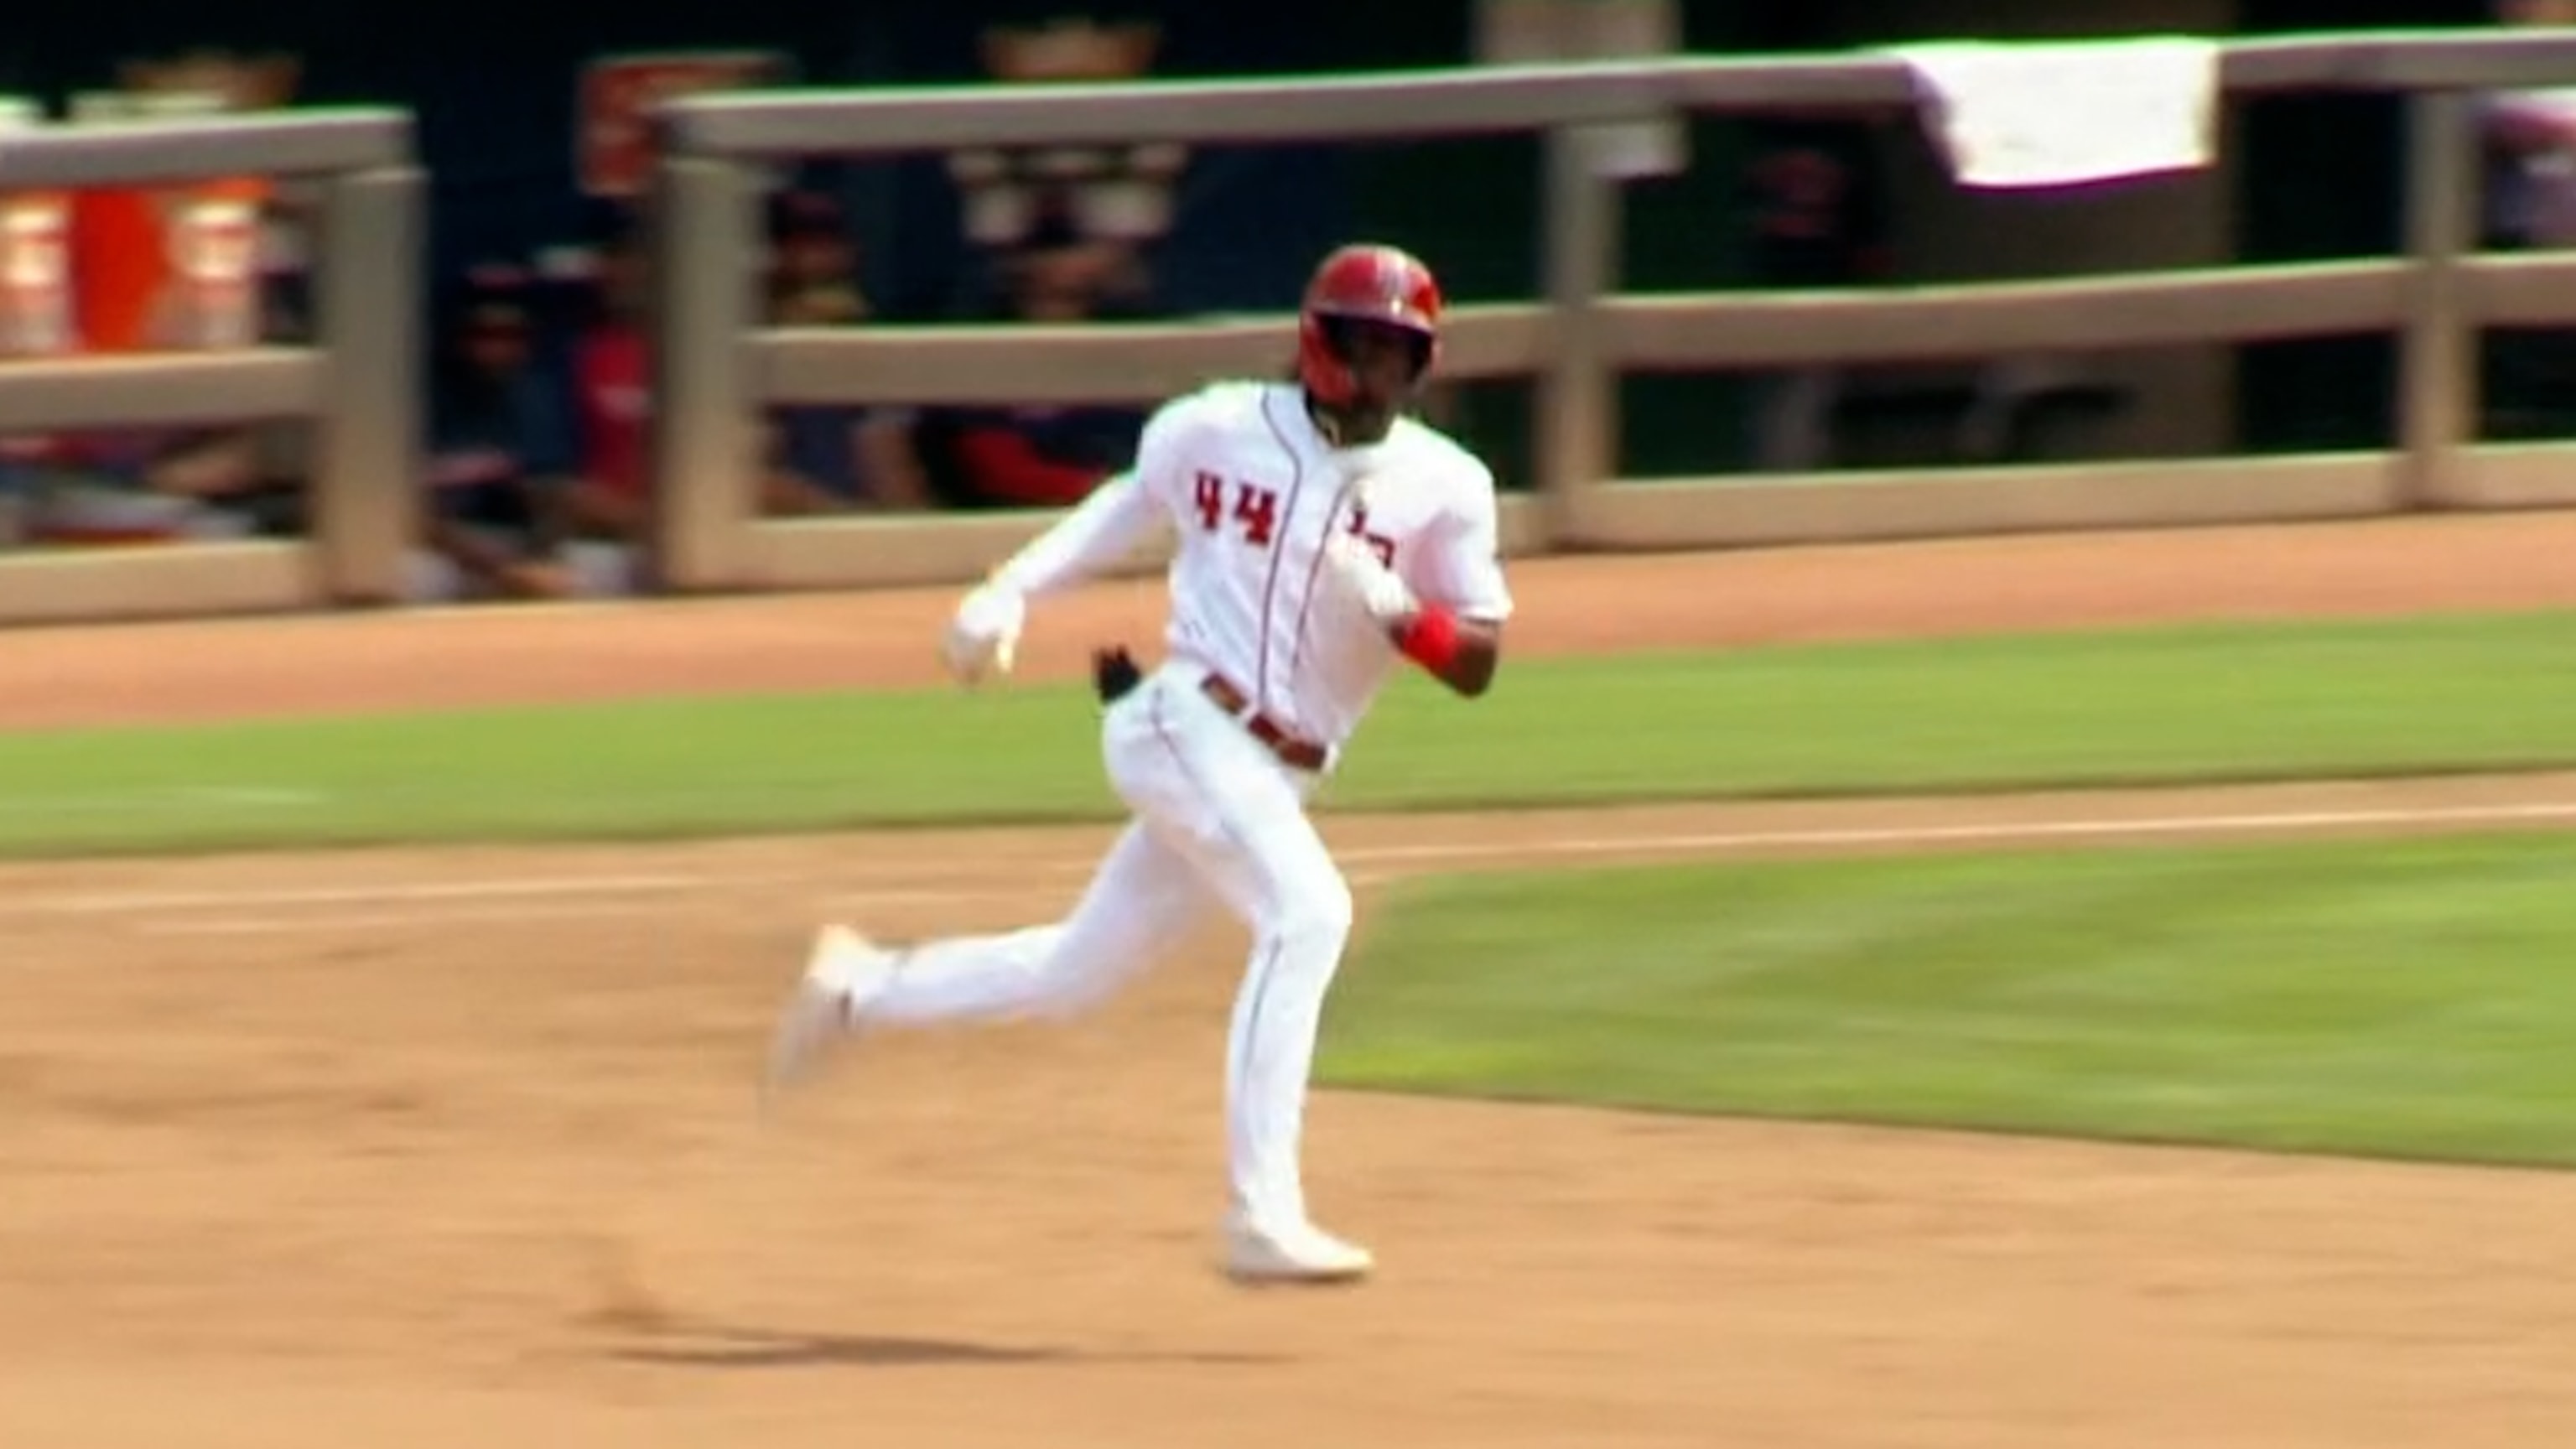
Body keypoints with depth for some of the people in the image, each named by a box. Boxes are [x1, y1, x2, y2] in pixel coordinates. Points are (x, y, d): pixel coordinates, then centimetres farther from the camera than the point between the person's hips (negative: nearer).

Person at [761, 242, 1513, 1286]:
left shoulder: (1445, 486, 0)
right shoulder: (1221, 430, -4)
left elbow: (1477, 664, 0)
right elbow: (1132, 504, 15)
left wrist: (1400, 611, -20)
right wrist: (1011, 590, 5)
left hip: (1275, 773, 5)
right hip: (1182, 721, -5)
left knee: (1076, 973, 14)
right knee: (1307, 911, -28)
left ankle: (863, 989, 39)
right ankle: (1263, 1219, -31)